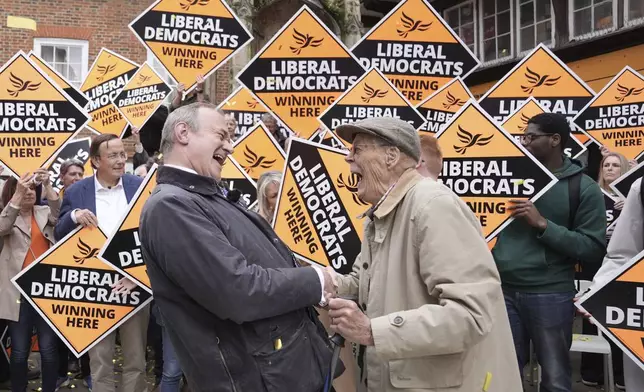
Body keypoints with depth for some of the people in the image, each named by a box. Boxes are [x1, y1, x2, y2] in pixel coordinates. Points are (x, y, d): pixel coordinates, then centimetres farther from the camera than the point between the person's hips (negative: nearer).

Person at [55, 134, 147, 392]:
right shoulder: (76, 192, 0)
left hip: (134, 283, 0)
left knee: (136, 359, 12)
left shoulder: (140, 186, -1)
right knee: (99, 361, 12)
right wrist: (74, 216, -18)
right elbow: (59, 235, 3)